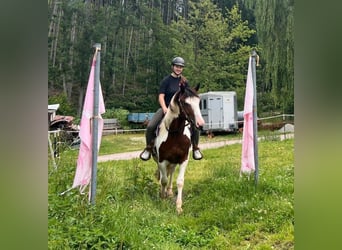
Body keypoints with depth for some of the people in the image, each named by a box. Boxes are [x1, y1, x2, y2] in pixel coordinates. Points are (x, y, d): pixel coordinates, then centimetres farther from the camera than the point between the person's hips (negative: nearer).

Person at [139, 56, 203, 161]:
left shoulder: (184, 81, 7)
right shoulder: (166, 80, -2)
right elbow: (161, 96, -10)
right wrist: (164, 108, -25)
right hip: (166, 108, -2)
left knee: (195, 127, -15)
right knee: (150, 127, -20)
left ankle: (195, 149, 8)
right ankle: (148, 148, 4)